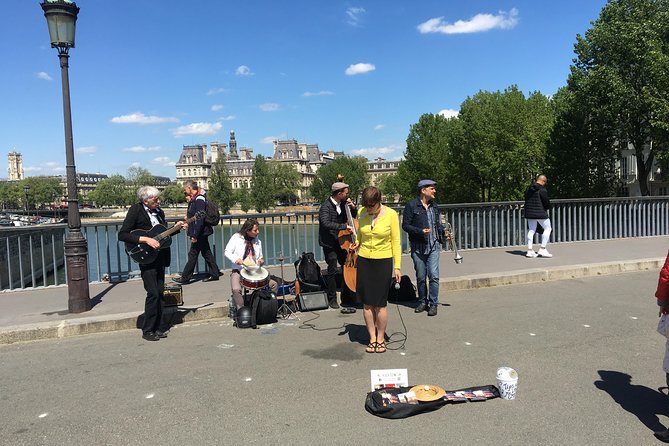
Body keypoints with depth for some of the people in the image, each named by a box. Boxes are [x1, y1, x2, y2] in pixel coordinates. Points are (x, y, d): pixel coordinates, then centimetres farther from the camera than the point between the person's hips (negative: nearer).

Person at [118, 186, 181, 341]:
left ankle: (157, 328, 18)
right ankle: (147, 331, 4)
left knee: (160, 292, 8)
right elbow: (122, 235, -17)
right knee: (153, 293, -9)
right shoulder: (136, 210, -11)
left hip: (160, 256, 7)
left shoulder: (159, 211, 9)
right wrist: (146, 239, -23)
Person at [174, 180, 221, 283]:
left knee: (192, 255, -2)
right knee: (207, 253, 13)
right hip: (201, 233, 10)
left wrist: (195, 235, -23)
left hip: (200, 233, -10)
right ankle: (214, 274, 18)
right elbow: (192, 216, 17)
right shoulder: (194, 199, 13)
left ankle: (185, 277, 6)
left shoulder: (199, 199, -18)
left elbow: (199, 219, -23)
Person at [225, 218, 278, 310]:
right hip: (238, 271, -4)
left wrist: (260, 261, -4)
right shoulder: (236, 238, -3)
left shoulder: (257, 241, 13)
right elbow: (227, 252, -5)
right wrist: (235, 259, -25)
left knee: (274, 284, -10)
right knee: (236, 289, -34)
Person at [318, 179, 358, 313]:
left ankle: (347, 298, 17)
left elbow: (354, 216, 19)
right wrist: (344, 226, -35)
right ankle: (332, 299, 8)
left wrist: (352, 207, -1)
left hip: (341, 242, 7)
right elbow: (326, 223, -31)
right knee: (332, 270, -8)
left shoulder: (342, 204, 6)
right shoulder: (326, 206, -15)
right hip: (329, 244, -7)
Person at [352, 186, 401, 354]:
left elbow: (396, 241, -4)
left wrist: (397, 266, -6)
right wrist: (357, 243, -2)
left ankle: (381, 338, 18)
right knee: (367, 303, 5)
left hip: (383, 262, -3)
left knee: (380, 304, 0)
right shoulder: (361, 213, 1)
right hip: (364, 261, 3)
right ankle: (372, 338, 20)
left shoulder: (391, 214, -8)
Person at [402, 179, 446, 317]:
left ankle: (433, 304, 4)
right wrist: (420, 231, -19)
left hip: (433, 246, 3)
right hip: (418, 247, -2)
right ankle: (423, 302, 24)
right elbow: (405, 225, -7)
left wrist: (444, 231, 3)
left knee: (434, 276, -6)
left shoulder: (434, 206, 12)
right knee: (420, 277, 8)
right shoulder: (411, 205, -5)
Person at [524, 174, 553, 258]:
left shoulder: (528, 189, 9)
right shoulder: (542, 190, -13)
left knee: (531, 230, 11)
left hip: (529, 213, 7)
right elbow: (547, 202, -11)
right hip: (540, 213, -7)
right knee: (547, 228, 8)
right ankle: (543, 249, 3)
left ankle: (529, 250, 8)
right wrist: (547, 207, 10)